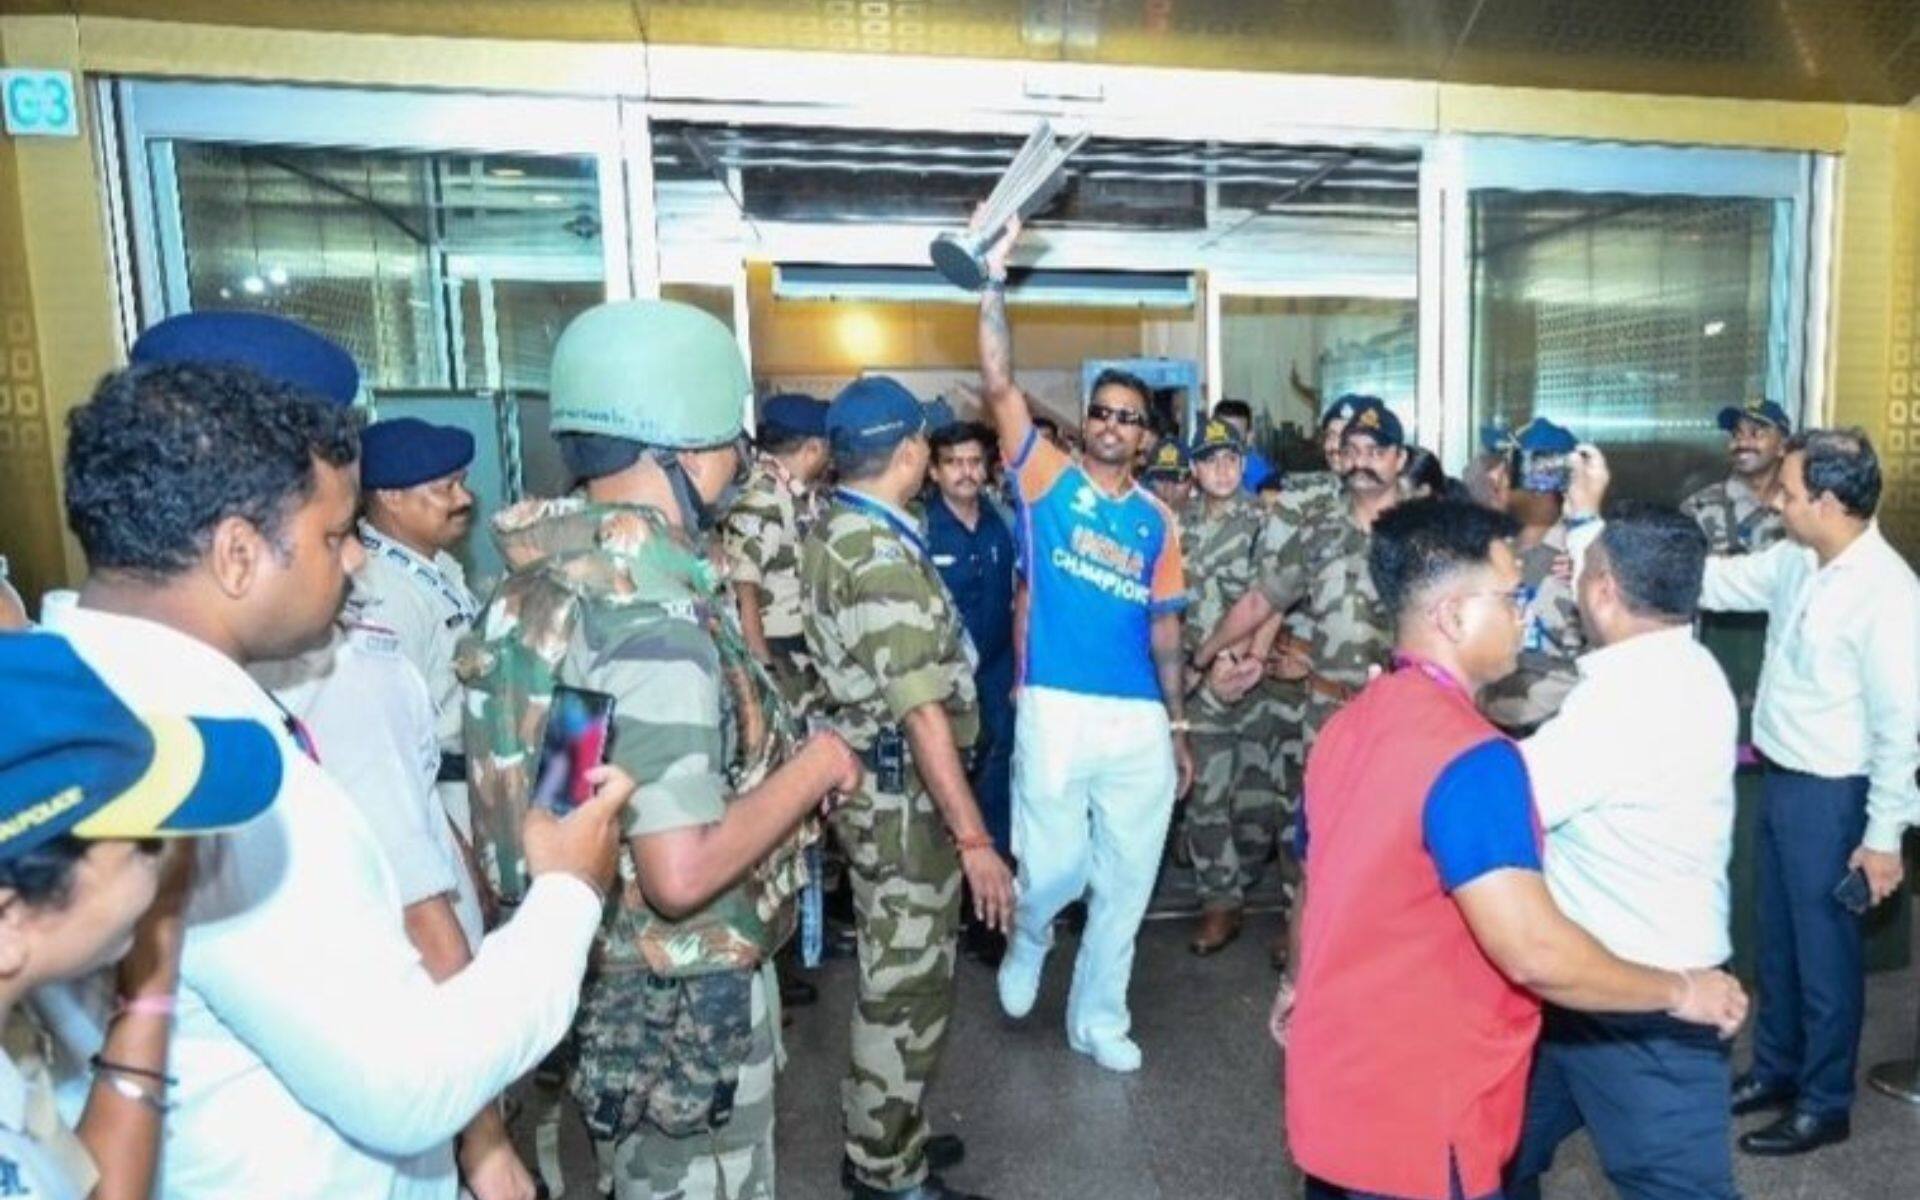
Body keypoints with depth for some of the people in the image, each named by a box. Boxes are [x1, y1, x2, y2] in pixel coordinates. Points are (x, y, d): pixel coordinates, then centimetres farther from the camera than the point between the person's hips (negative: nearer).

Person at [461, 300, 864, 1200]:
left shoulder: (549, 578, -1)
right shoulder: (653, 618, -30)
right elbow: (682, 874, -33)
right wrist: (814, 768, -19)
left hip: (608, 977, 8)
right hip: (681, 1003, -8)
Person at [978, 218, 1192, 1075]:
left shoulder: (1158, 521, 9)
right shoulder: (1049, 480, 1)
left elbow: (1164, 627, 13)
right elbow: (999, 387, -9)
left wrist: (1179, 725, 12)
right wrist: (995, 281, -16)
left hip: (1141, 721, 4)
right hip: (1058, 711, -3)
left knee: (1127, 881, 12)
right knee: (1054, 869, 1)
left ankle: (1098, 1016, 32)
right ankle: (1027, 938, 37)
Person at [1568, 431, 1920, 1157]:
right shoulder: (1792, 562, 0)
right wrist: (1592, 517, 1)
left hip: (1831, 794, -7)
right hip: (1778, 778, 8)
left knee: (1824, 949, 10)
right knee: (1777, 937, 21)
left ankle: (1825, 1103, 30)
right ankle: (1775, 1067, 40)